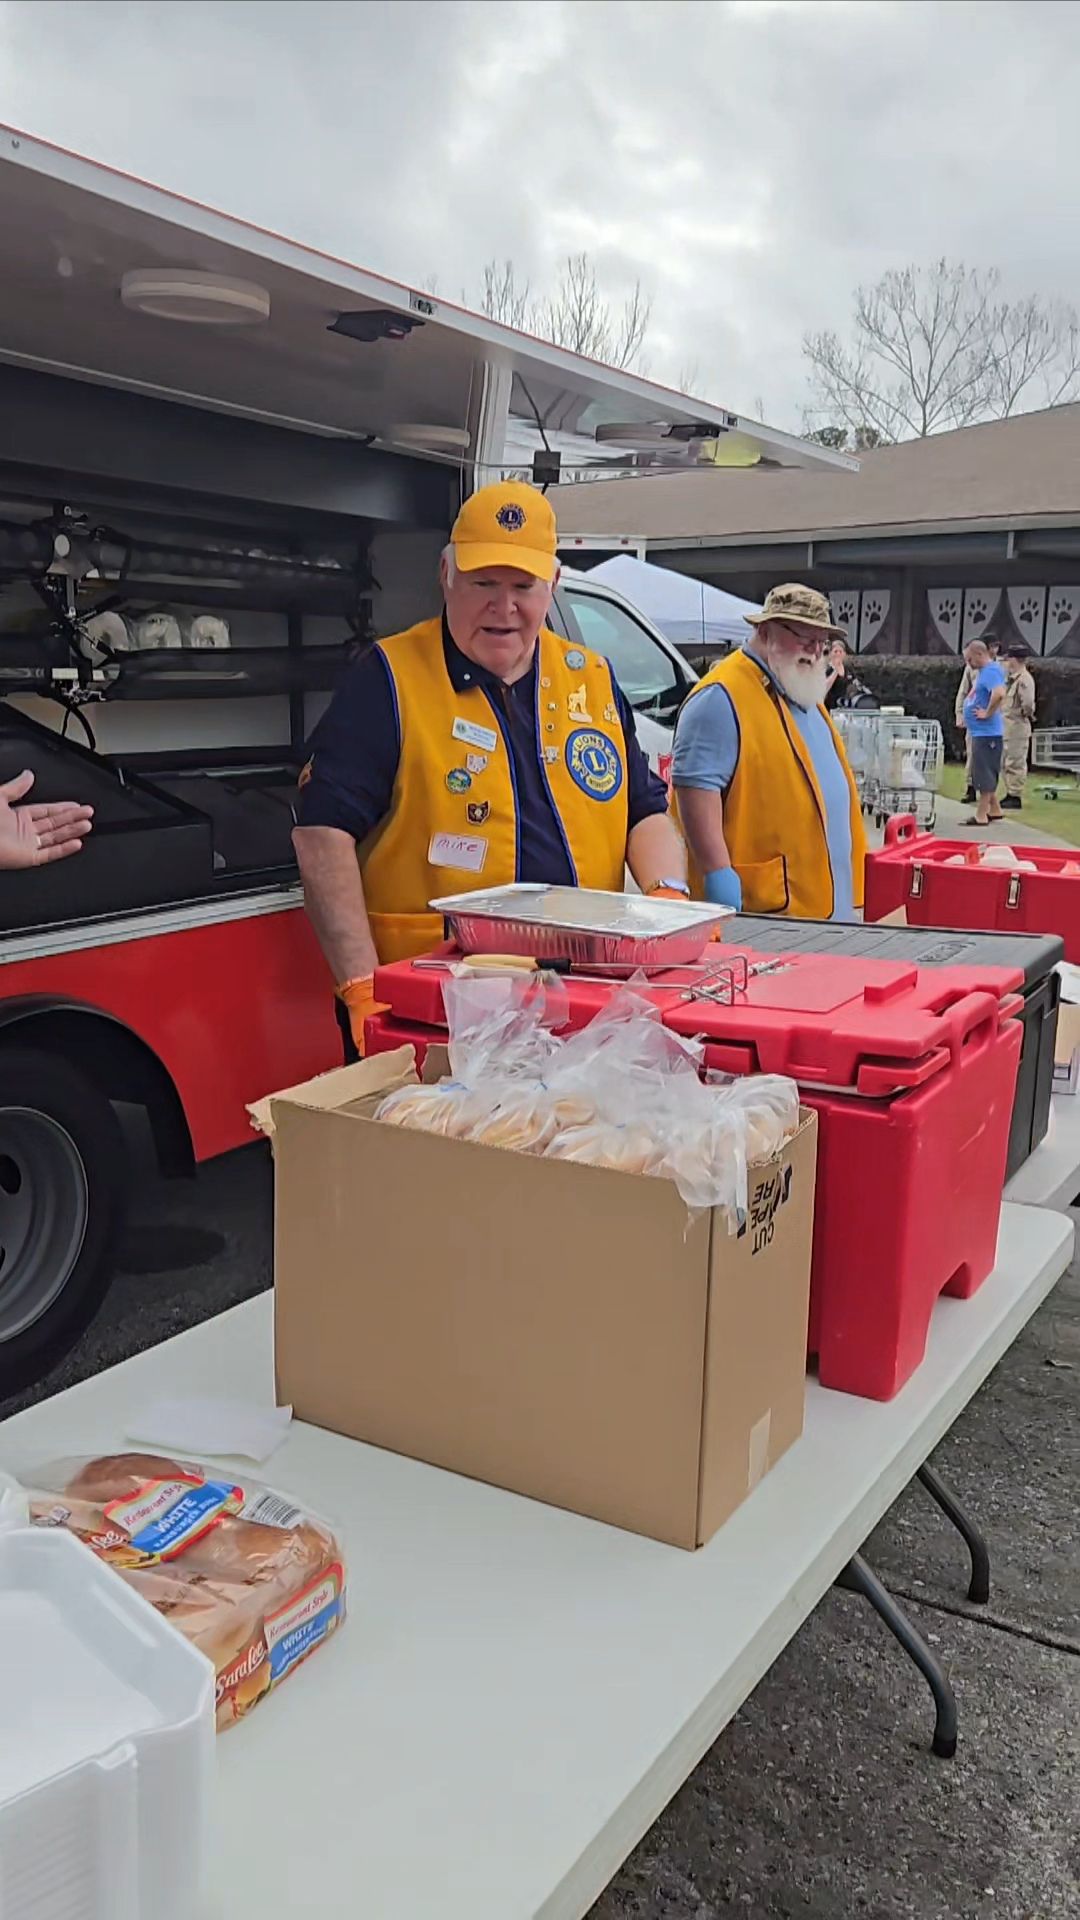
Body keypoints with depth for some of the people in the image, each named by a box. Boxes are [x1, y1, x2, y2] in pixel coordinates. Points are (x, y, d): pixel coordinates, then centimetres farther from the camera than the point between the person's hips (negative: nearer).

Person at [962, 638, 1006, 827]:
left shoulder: (992, 671, -17)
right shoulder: (982, 672, 14)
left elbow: (999, 694, -34)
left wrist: (988, 713, -24)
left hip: (987, 732, -11)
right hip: (979, 731, 11)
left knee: (984, 773, -6)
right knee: (984, 772, 18)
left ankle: (981, 815, -3)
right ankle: (994, 809, 27)